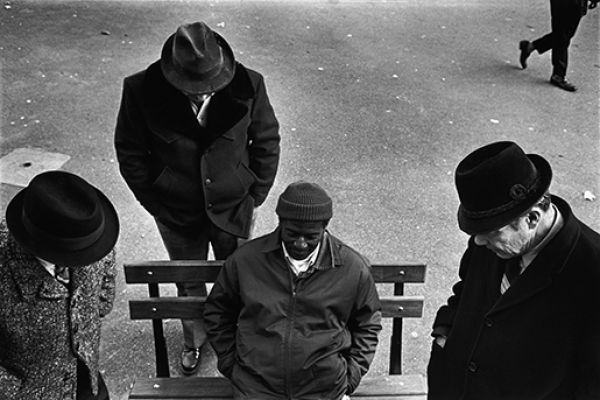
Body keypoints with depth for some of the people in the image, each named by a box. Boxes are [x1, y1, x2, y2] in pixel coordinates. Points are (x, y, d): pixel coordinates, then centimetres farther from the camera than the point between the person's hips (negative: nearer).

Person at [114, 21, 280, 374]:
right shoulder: (142, 91, -22)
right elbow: (130, 152, -6)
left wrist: (255, 196, -5)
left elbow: (267, 142, -6)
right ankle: (195, 340, 51)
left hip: (234, 209, 0)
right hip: (177, 213, 1)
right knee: (189, 284, 23)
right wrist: (155, 202, -5)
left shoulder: (248, 85, -22)